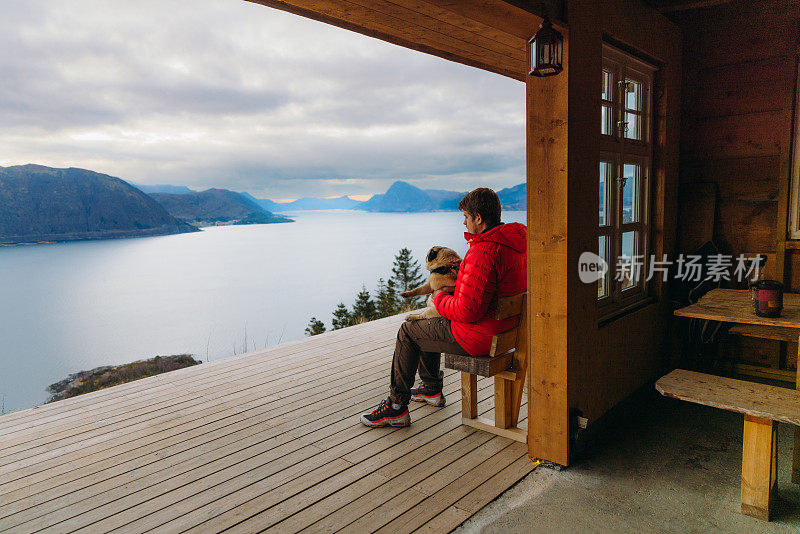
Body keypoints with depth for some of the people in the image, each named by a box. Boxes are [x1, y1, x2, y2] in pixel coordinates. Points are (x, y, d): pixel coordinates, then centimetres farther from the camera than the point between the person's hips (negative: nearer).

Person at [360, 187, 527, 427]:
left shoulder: (483, 252, -29)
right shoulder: (514, 241, 4)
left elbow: (467, 311, -29)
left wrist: (440, 300, -10)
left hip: (477, 337, -10)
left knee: (408, 332, 6)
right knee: (426, 324, 27)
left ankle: (397, 406, 17)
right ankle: (431, 388, 42)